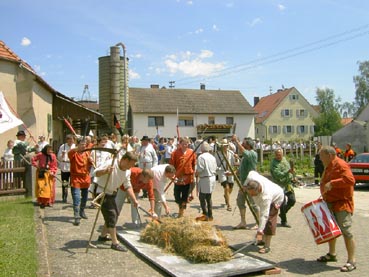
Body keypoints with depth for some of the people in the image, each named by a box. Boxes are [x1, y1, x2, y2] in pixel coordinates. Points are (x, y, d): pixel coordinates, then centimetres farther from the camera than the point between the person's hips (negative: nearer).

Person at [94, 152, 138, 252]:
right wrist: (106, 171, -47)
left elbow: (128, 186, 3)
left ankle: (103, 236, 35)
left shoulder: (127, 171, -1)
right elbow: (96, 173, -28)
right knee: (111, 215, -12)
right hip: (102, 193, -9)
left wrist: (134, 200, -6)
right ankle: (115, 243, -6)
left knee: (114, 215, 17)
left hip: (111, 194, 9)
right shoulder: (110, 164, -24)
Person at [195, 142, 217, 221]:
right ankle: (210, 215, 17)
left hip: (204, 179, -8)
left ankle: (205, 215, -3)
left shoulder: (201, 157, -12)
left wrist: (196, 175, 2)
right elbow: (215, 169, 15)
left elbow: (199, 170, -16)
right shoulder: (213, 157, 12)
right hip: (212, 178, 8)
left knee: (202, 198, -2)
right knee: (208, 198, 14)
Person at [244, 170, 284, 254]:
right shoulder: (251, 176, -36)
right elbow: (252, 172, -10)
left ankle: (267, 246, -12)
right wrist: (245, 186, -5)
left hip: (276, 198, -8)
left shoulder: (266, 196, -47)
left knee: (269, 220, -16)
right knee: (262, 218, 13)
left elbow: (264, 215, -45)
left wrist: (260, 229, -47)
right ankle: (263, 240, 27)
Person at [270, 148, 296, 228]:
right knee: (283, 203, -5)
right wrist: (288, 171, -37)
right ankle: (283, 221, 9)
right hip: (280, 186, -8)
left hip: (288, 184, 8)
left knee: (292, 200, 11)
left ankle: (282, 214, 31)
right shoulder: (274, 163, -17)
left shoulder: (284, 159, 10)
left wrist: (291, 177, 17)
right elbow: (278, 175, -28)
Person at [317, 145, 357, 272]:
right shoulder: (329, 167, 16)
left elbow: (350, 180, -28)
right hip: (330, 203, 10)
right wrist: (325, 195, 14)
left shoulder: (341, 165, -15)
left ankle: (352, 261, -2)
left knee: (346, 231, -9)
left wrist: (332, 183, -28)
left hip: (342, 204, -10)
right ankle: (332, 254, 32)